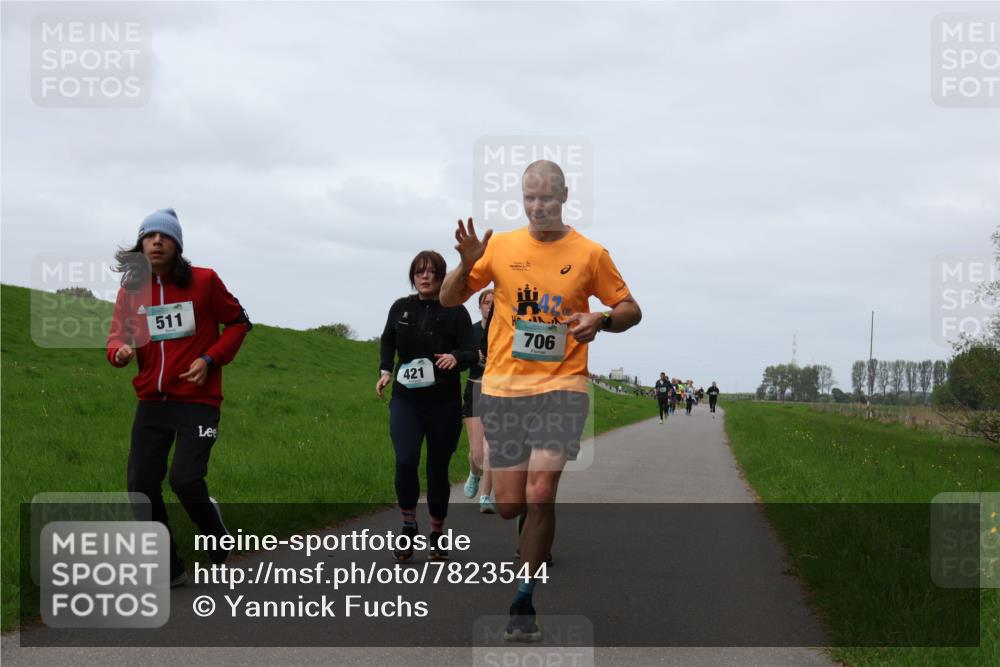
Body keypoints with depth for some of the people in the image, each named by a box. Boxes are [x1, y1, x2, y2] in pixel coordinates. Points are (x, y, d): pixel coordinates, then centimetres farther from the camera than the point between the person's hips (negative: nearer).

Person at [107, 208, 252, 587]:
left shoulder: (204, 281, -6)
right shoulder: (131, 289, 3)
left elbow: (238, 322, 4)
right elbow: (118, 338, 7)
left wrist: (210, 359, -9)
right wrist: (120, 353, -17)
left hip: (198, 401, -4)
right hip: (152, 402, 4)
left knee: (185, 480, -16)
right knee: (141, 487, 0)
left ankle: (214, 529, 19)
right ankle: (168, 570, 17)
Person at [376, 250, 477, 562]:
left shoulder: (456, 312, -5)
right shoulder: (400, 308, 3)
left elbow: (472, 354, -9)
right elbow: (387, 340, 22)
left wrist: (456, 357, -30)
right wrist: (385, 370, 9)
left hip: (444, 403, -1)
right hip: (405, 399, 1)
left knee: (438, 469, 6)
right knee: (405, 461, -19)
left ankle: (437, 535, 25)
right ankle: (408, 526, 2)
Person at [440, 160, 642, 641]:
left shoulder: (589, 254, 3)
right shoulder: (500, 246, 6)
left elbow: (631, 309, 9)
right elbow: (449, 299, 8)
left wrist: (601, 321, -12)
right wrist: (468, 263, -11)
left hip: (561, 385, -2)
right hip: (503, 386, 2)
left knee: (539, 496, -17)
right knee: (508, 506, 1)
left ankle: (523, 602, -4)